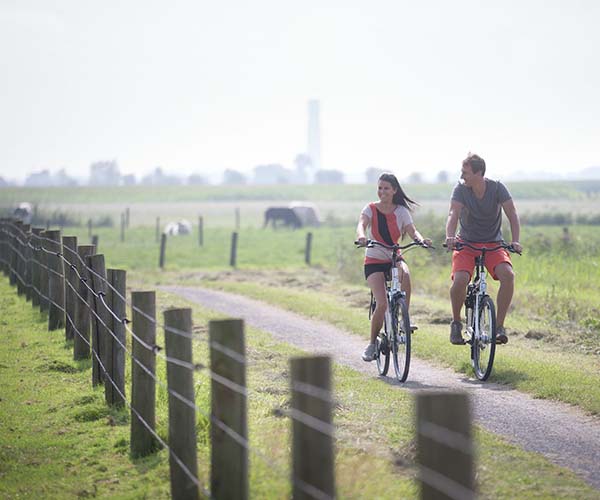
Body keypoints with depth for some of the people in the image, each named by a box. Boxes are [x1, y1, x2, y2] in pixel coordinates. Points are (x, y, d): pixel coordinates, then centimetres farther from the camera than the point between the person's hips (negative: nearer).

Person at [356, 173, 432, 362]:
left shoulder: (401, 211, 0)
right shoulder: (371, 209, -5)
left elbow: (412, 230, -14)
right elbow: (361, 224, -25)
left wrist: (421, 239, -38)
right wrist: (361, 237, -49)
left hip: (395, 259, 2)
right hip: (374, 261, -2)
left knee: (405, 274, -37)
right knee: (382, 304, -21)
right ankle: (372, 343, 2)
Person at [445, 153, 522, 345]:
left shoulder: (497, 188, -11)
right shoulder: (461, 189, -11)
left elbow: (512, 214, -17)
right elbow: (453, 214, -25)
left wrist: (515, 241, -33)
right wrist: (450, 238, -44)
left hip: (493, 244, 0)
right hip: (466, 243, 0)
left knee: (508, 275, -28)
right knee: (460, 279, -27)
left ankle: (499, 325, -15)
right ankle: (456, 322, -1)